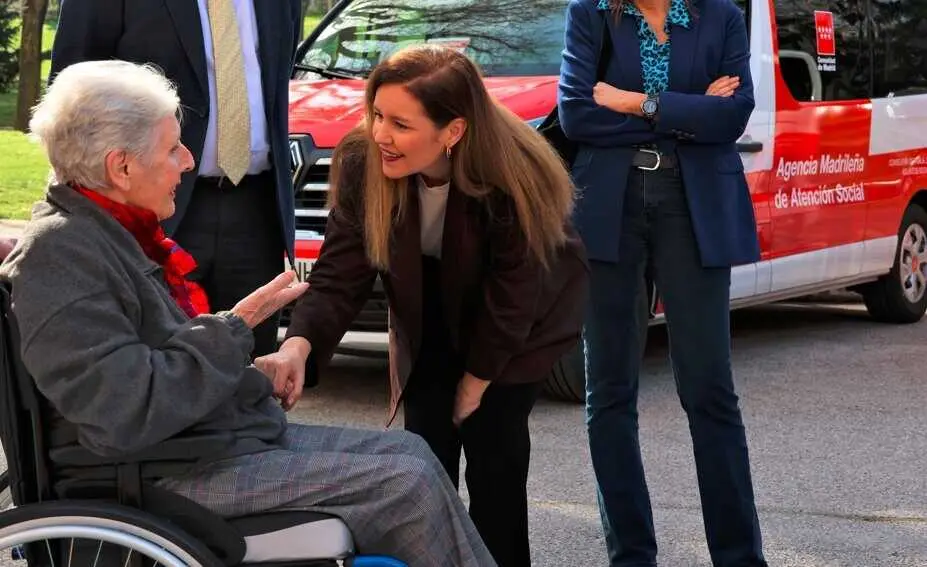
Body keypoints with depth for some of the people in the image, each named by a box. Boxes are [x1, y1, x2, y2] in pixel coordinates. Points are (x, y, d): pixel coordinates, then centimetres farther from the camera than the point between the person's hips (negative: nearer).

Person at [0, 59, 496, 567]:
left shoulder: (122, 233, 13)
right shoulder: (58, 253, -19)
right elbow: (127, 415, -28)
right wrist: (236, 326, -19)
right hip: (172, 478, -10)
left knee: (411, 452, 7)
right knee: (411, 485, -14)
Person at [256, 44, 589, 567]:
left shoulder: (513, 179, -35)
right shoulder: (362, 163, -27)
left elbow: (511, 296, -23)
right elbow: (340, 273, -26)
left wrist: (478, 377, -14)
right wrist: (301, 344, -43)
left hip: (527, 317, -3)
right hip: (432, 311, 3)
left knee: (493, 442, -9)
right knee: (427, 448, -2)